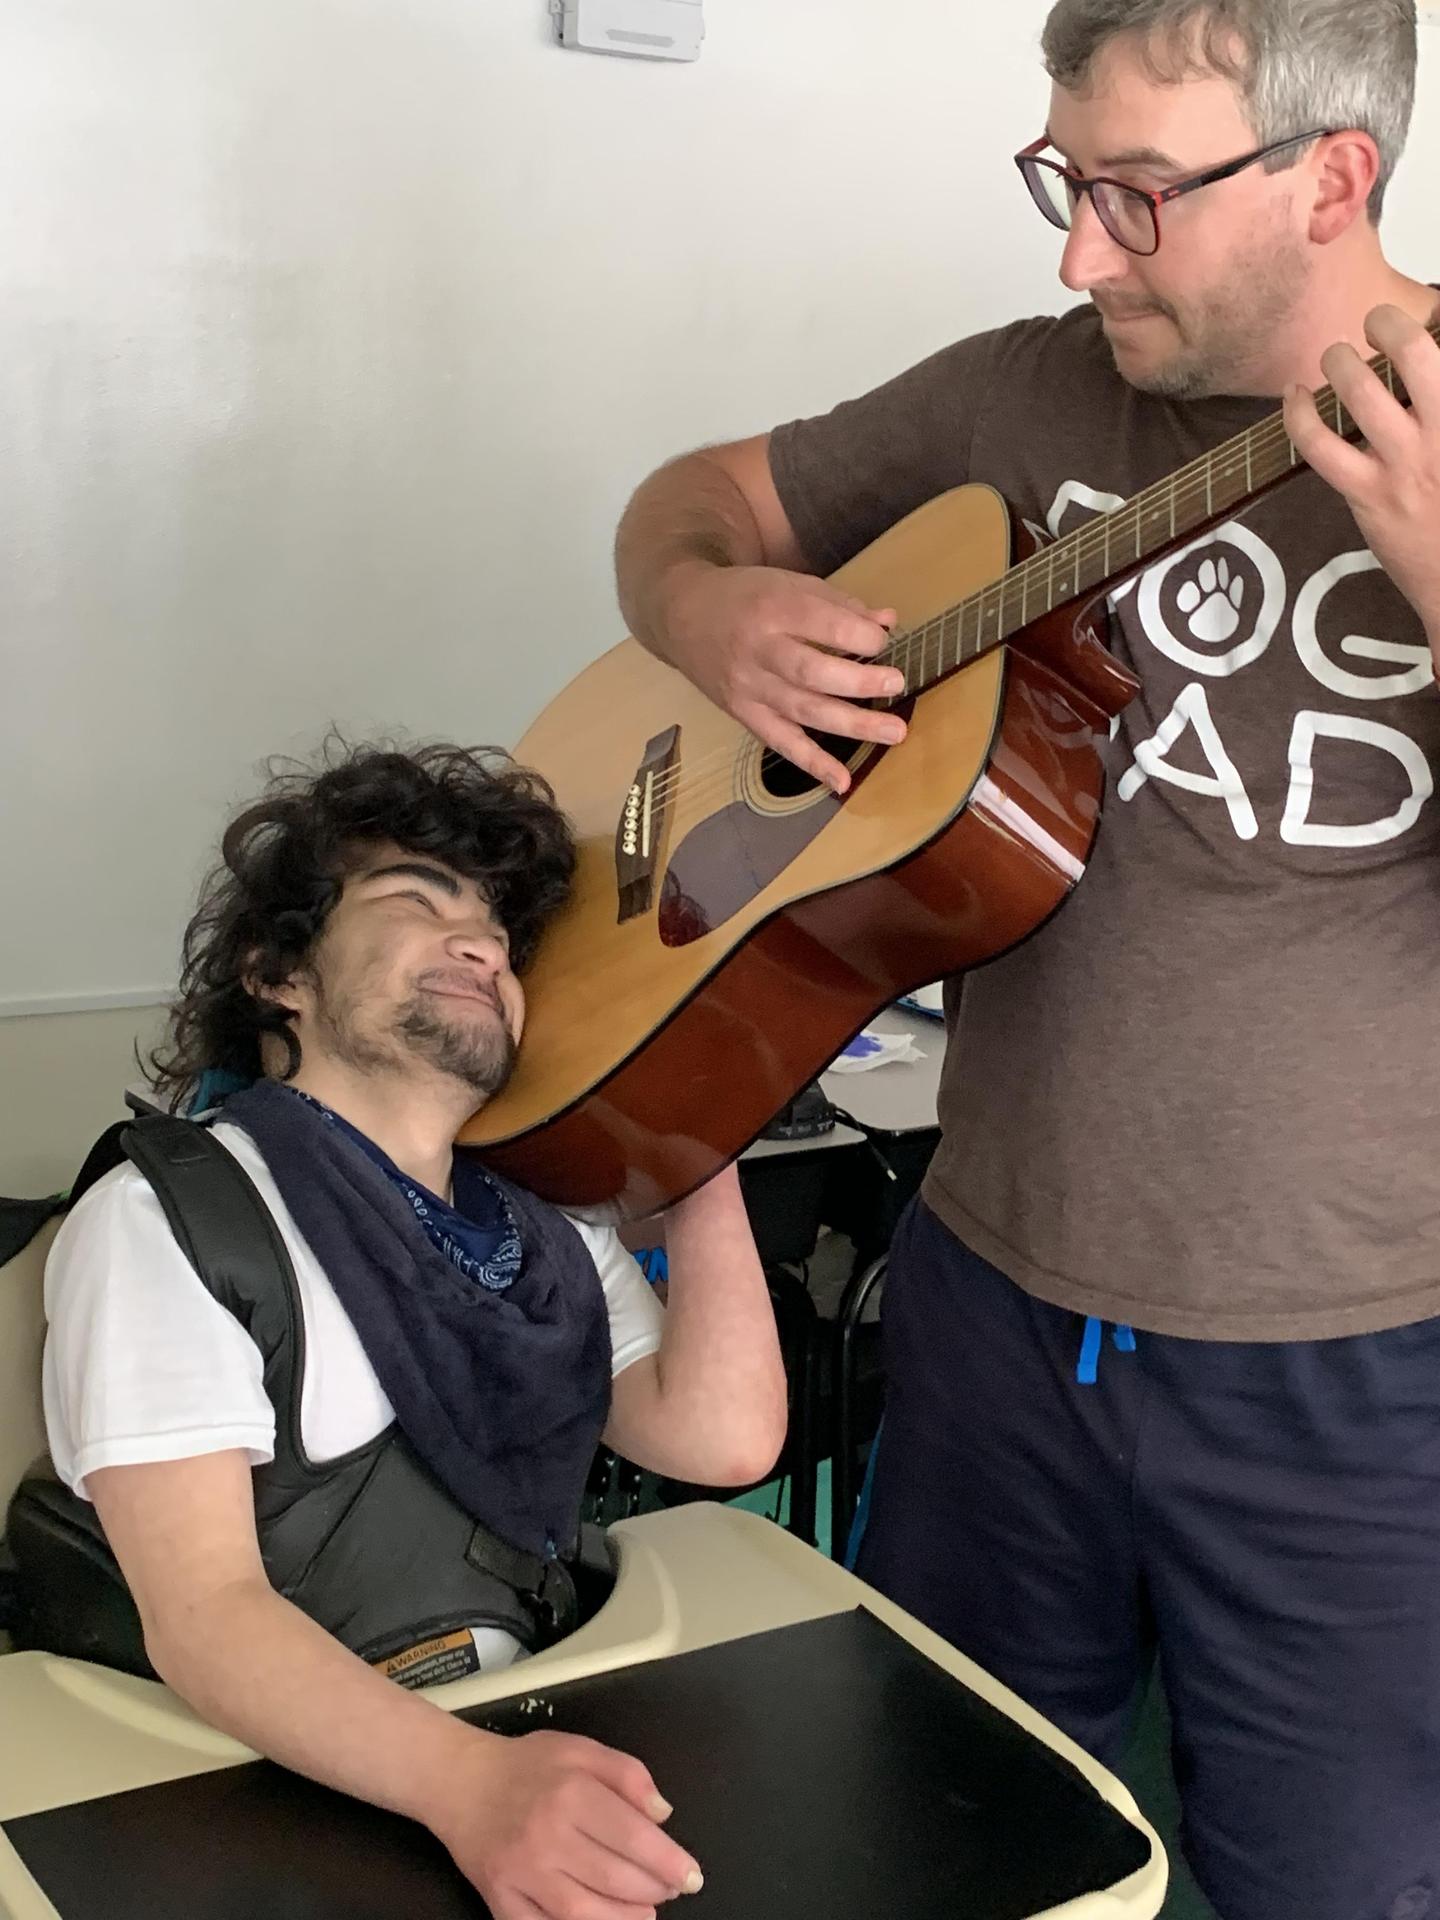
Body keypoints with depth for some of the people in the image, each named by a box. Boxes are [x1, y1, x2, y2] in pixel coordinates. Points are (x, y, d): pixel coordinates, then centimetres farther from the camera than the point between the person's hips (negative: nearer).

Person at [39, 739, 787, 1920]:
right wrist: (469, 1783, -32)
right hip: (275, 1804, -6)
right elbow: (200, 1613, -17)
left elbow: (727, 1437, -2)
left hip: (535, 1765, 6)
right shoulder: (165, 1220, -7)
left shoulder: (554, 1233, 12)